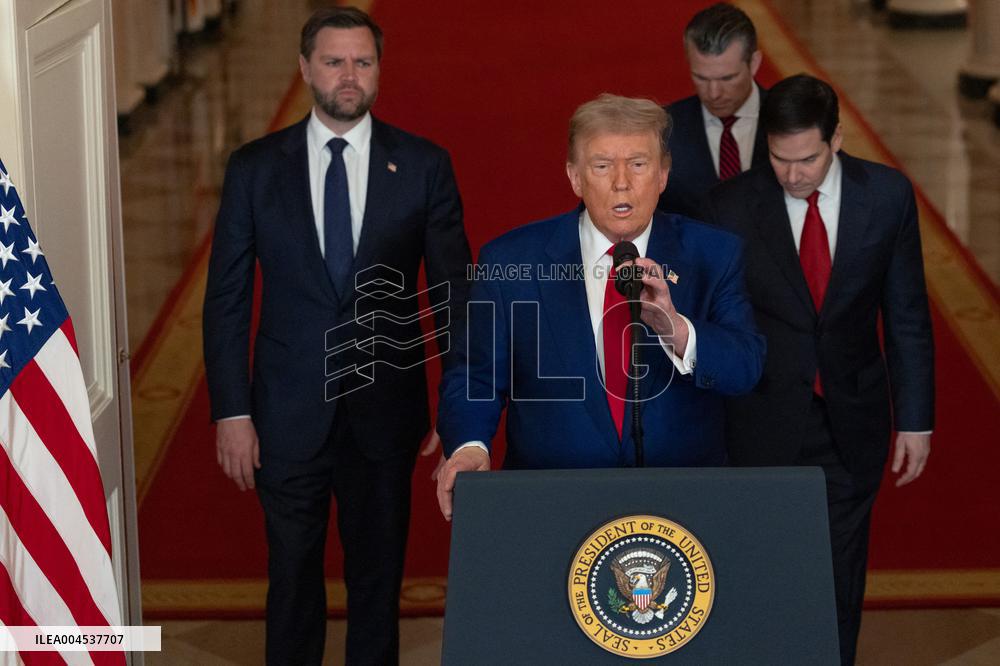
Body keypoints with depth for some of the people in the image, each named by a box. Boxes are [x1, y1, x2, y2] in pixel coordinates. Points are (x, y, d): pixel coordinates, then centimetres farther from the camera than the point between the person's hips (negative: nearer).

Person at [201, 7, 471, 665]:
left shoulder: (424, 165, -2)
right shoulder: (254, 167, -2)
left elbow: (455, 290, 1)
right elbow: (226, 298, 0)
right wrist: (232, 411, -5)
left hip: (386, 410, 0)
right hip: (289, 412, 0)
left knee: (379, 573, 13)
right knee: (293, 576, 11)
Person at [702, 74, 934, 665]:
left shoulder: (888, 196, -8)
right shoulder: (732, 206, -11)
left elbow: (907, 315, 0)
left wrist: (915, 419, 1)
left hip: (853, 421, 1)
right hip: (765, 422, -1)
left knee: (841, 576, 13)